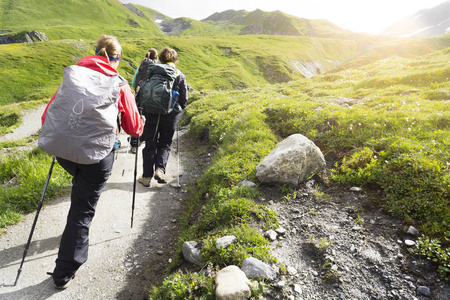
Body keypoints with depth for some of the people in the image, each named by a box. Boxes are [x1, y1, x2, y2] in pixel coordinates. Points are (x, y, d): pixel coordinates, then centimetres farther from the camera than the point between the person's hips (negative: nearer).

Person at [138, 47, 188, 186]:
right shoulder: (180, 75, 1)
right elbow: (184, 98, 1)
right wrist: (178, 109, 19)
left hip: (152, 113, 1)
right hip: (171, 115, 0)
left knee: (150, 144, 9)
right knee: (165, 144, 14)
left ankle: (146, 176, 9)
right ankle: (160, 168, -7)